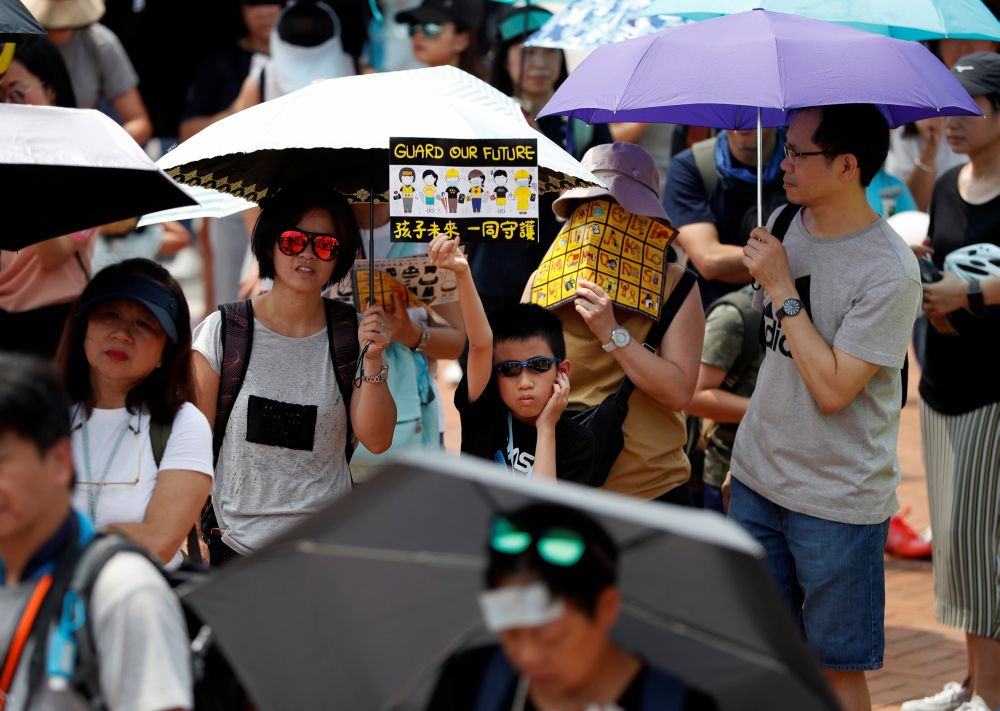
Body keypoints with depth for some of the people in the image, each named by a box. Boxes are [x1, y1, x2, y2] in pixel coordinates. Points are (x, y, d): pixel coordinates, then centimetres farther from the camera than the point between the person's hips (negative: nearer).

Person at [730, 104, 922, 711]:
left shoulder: (890, 272, -20)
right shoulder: (786, 223, 2)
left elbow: (832, 389, -24)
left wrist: (781, 288, -20)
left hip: (839, 499, -7)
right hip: (758, 477, 7)